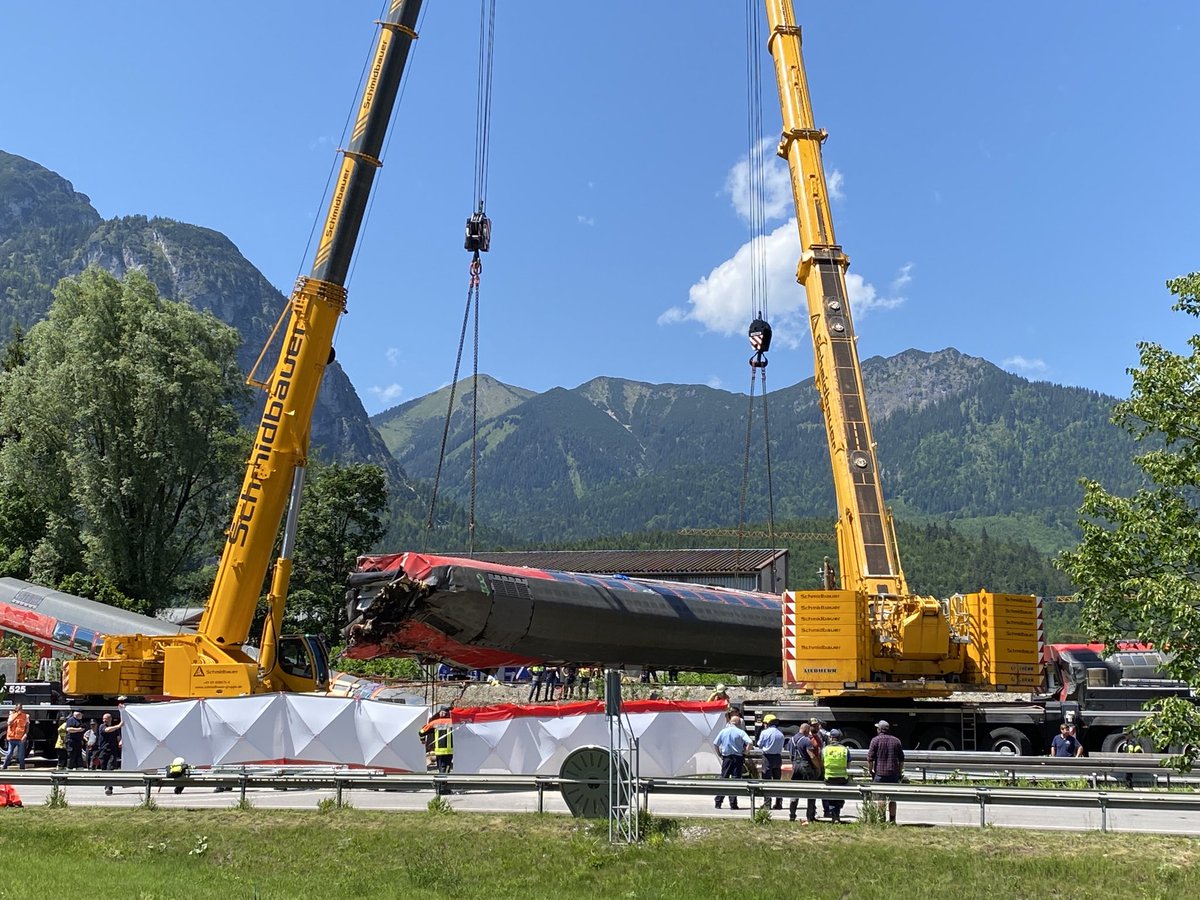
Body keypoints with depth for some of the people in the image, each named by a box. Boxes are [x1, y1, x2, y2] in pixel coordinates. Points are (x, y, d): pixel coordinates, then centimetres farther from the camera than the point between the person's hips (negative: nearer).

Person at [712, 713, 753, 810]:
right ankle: (733, 803, -1)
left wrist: (719, 754, 11)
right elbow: (750, 743, -17)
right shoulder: (740, 732, -6)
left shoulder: (723, 731, 4)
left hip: (726, 758, 3)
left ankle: (718, 802, 10)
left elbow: (715, 744, 2)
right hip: (738, 758, -3)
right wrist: (744, 752, -5)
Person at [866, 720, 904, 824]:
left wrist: (870, 771, 3)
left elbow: (870, 759, -7)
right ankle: (892, 819, 10)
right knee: (892, 798, 9)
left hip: (880, 773, -3)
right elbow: (901, 759, 11)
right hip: (894, 774, 3)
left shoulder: (875, 740, -2)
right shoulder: (896, 741, 10)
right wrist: (900, 773, 17)